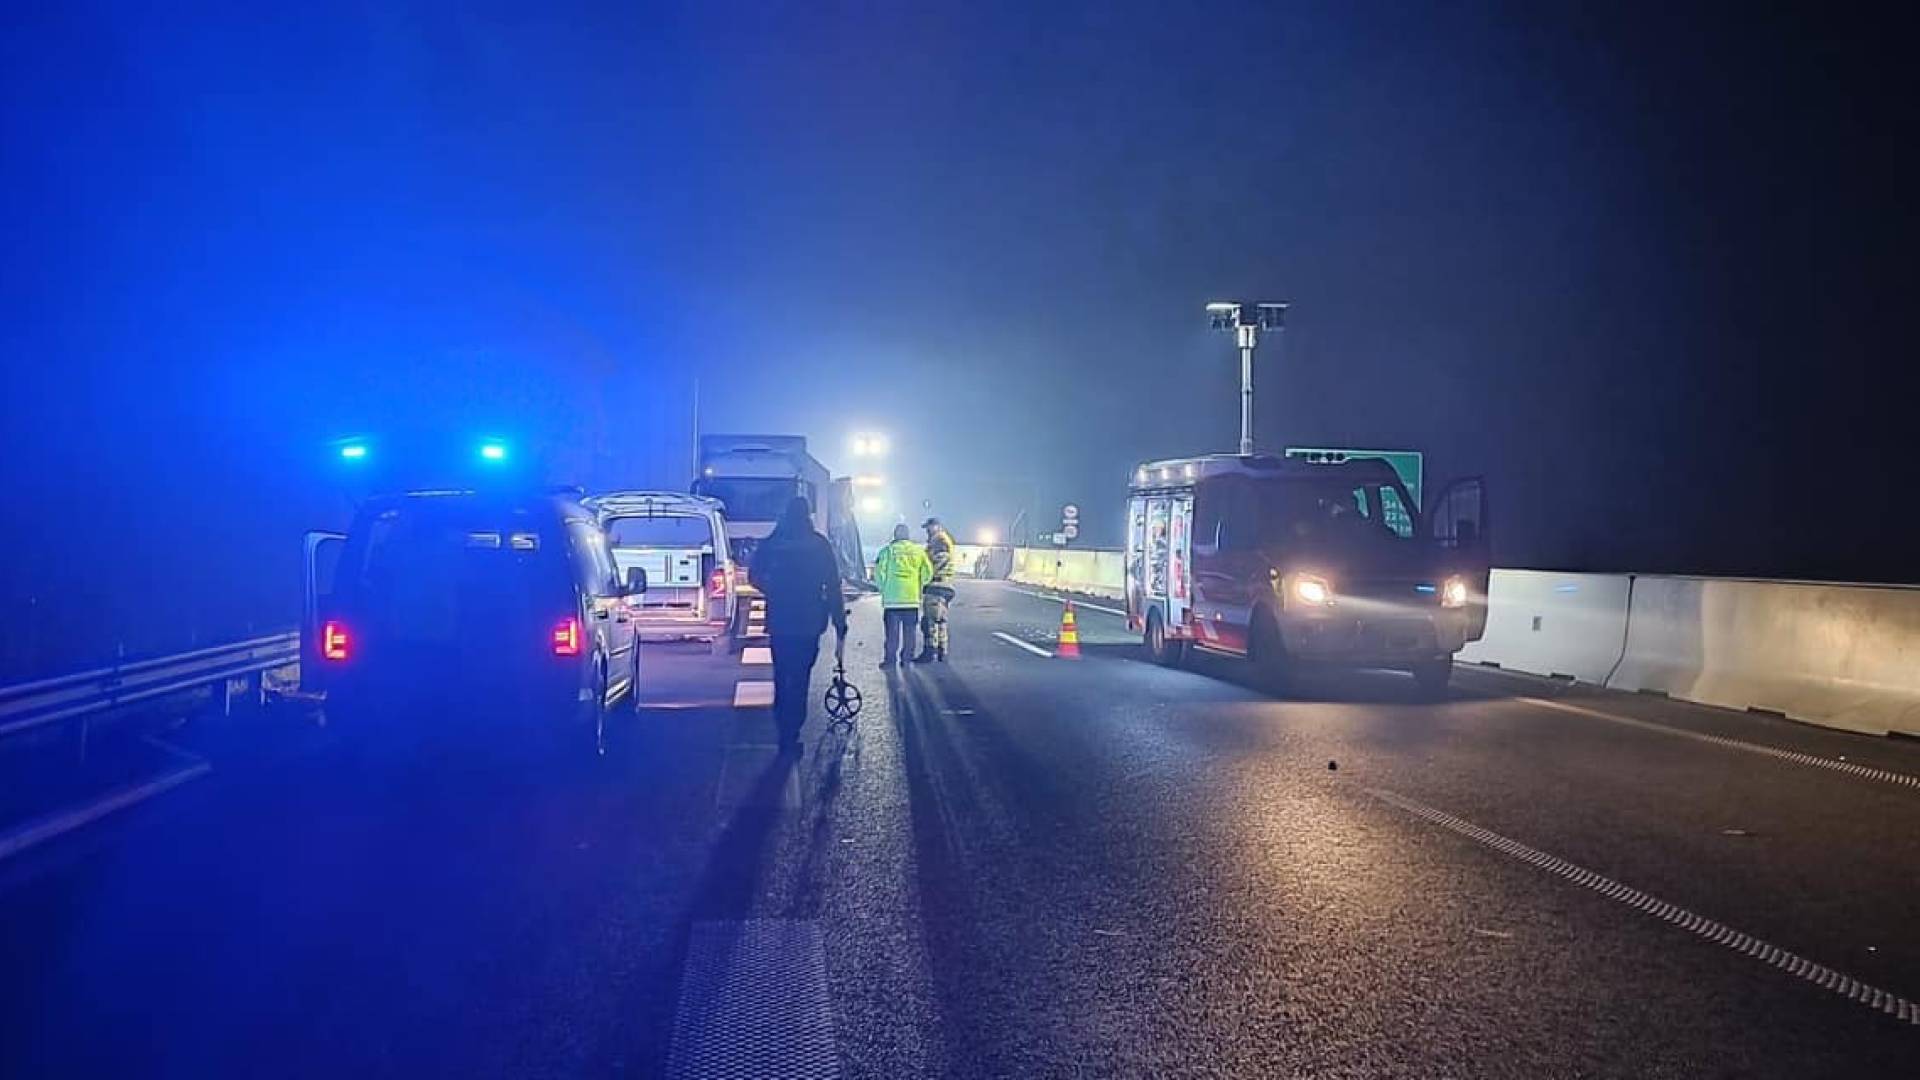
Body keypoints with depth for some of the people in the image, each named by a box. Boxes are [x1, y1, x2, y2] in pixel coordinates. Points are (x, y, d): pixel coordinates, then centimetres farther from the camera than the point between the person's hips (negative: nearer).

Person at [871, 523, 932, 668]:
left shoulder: (887, 551, -3)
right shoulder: (919, 551, 4)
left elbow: (878, 574, -3)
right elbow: (927, 573, 1)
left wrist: (883, 588, 13)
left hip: (892, 598, -2)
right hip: (912, 598, 2)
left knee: (892, 631, 5)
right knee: (909, 632, 10)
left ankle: (890, 659, 5)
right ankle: (907, 659, 11)